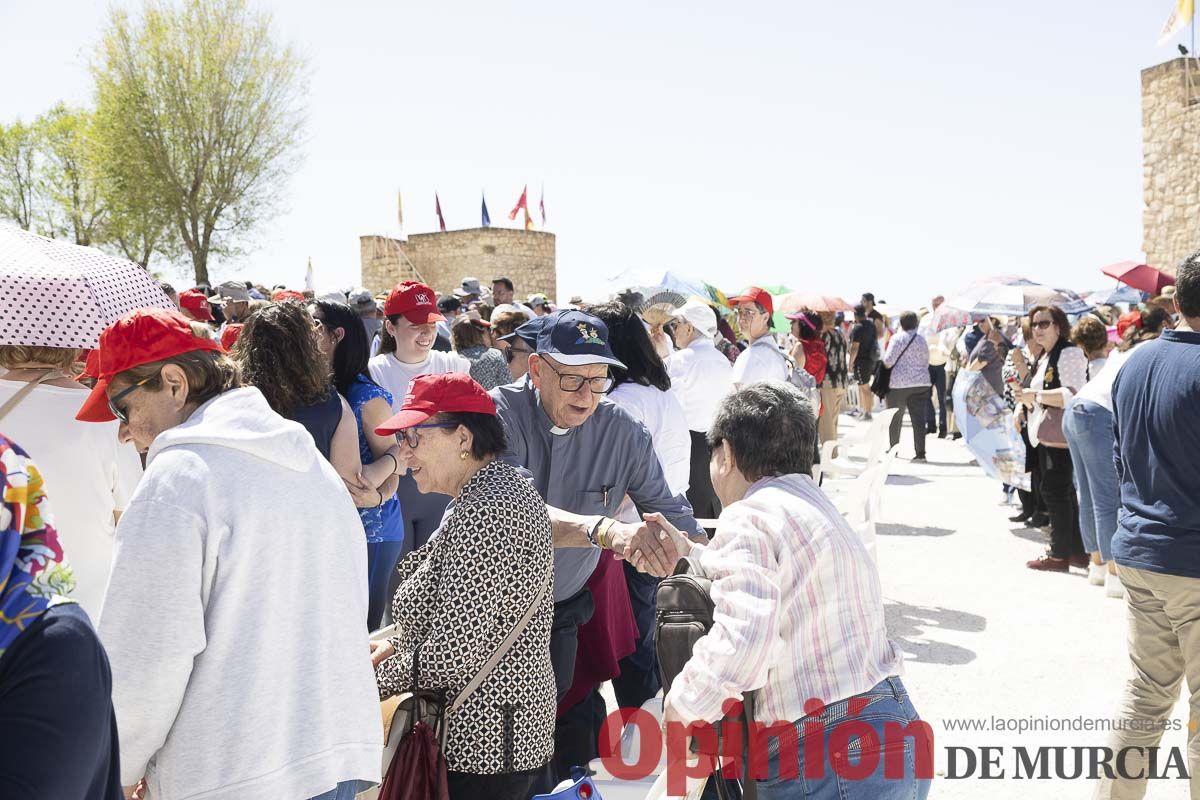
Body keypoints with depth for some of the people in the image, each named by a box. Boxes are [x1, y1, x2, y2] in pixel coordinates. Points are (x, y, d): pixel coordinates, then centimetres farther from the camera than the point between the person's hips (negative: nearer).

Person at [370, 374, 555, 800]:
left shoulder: (485, 513, -24)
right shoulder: (504, 487, 9)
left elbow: (449, 656, -24)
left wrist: (376, 677, -8)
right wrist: (395, 645, 8)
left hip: (478, 746, -10)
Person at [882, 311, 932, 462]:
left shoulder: (897, 339, -7)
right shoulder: (922, 340, 8)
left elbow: (888, 362, -12)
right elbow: (926, 362, 13)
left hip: (899, 383, -4)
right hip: (921, 383, 4)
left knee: (895, 418, 11)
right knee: (919, 418, 2)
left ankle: (893, 449, 21)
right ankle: (920, 452, -1)